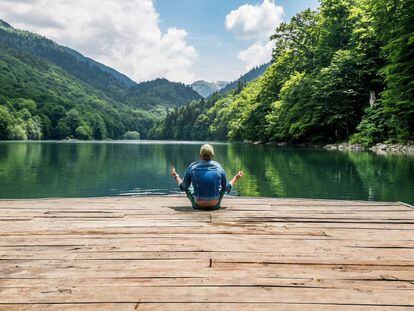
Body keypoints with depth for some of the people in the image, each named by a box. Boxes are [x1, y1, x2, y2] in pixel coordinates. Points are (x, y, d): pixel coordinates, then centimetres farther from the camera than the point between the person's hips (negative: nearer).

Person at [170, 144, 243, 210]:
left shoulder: (192, 167, -7)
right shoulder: (218, 167, -5)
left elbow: (183, 187, 4)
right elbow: (227, 188, 6)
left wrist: (176, 176, 22)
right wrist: (236, 178, 23)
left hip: (198, 205, 0)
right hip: (215, 206, 0)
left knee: (187, 187, 27)